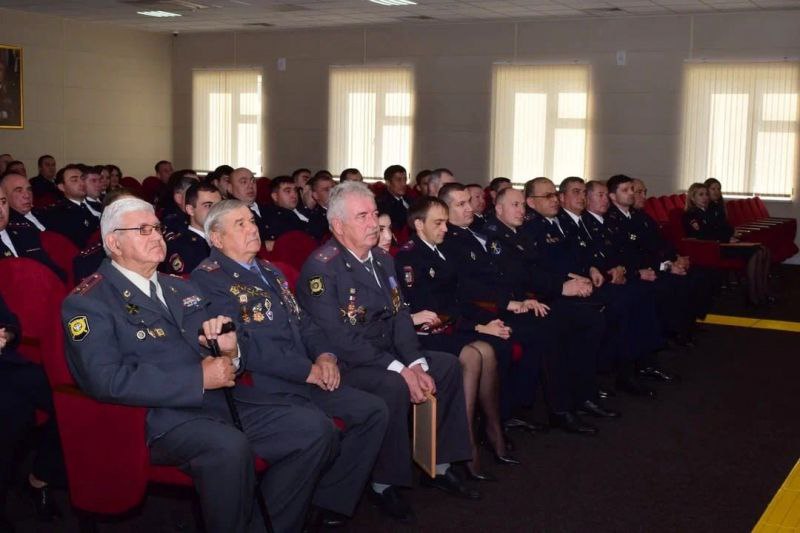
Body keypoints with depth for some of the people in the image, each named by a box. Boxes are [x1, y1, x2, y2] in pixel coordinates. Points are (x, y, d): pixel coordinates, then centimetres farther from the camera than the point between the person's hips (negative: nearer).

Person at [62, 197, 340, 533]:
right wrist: (199, 378, -15)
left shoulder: (181, 288, 23)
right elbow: (107, 380, -15)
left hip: (221, 398, 7)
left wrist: (231, 351, -3)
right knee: (229, 448, -37)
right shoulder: (87, 302, -1)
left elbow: (220, 349, 23)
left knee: (318, 432, -10)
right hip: (160, 415, -7)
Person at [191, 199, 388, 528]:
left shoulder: (270, 272, 22)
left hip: (306, 380, 9)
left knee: (374, 411, -3)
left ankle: (330, 500, 6)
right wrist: (306, 370, -15)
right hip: (260, 388, -9)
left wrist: (324, 355, -1)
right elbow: (242, 346, -16)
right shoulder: (209, 278, -7)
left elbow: (302, 322, 22)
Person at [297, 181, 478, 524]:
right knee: (394, 386, -33)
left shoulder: (382, 259, 10)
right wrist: (399, 370, -27)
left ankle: (440, 468, 11)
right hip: (343, 366, -9)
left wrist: (416, 363, -9)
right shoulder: (321, 267, -17)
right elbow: (339, 339, -24)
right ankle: (383, 485, -13)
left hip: (387, 357, 9)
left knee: (447, 365, 1)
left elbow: (400, 316, 10)